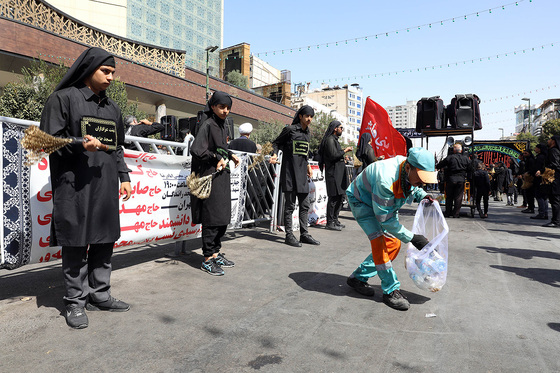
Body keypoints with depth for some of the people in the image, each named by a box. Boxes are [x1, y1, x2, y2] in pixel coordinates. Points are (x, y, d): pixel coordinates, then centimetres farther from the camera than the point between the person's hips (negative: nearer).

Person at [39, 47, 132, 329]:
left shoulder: (112, 108, 19)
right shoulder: (63, 98, 1)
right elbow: (49, 139, -5)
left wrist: (124, 176, 13)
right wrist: (80, 145, -23)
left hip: (106, 185, 6)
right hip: (74, 185, -6)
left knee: (105, 240, 9)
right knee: (75, 243, 0)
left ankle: (99, 295, 22)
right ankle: (75, 302, 13)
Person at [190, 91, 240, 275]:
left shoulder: (222, 125, 15)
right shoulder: (207, 125, -10)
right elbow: (196, 150, -21)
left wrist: (230, 155, 10)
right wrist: (217, 158, -14)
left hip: (222, 177, 9)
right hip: (211, 177, -9)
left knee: (223, 217, 12)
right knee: (212, 219, -5)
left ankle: (215, 253, 25)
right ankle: (207, 259, 6)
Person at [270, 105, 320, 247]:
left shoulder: (308, 134, 17)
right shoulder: (289, 129, -3)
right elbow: (276, 143, 0)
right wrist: (275, 154, -16)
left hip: (302, 172, 7)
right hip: (290, 171, -7)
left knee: (305, 205, 9)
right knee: (290, 204, -3)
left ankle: (304, 234, 17)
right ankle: (289, 235, 4)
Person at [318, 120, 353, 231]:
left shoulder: (334, 139, 21)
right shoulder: (330, 140, -11)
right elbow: (333, 155, -20)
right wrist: (344, 151, -9)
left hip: (338, 173, 11)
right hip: (333, 173, -11)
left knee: (339, 197, 13)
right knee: (333, 198, -8)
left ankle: (335, 220, 21)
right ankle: (330, 223, -2)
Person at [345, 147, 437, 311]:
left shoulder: (410, 173, -18)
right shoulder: (386, 180, -41)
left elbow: (412, 188, 9)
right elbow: (385, 218, -33)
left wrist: (422, 195, -14)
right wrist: (412, 238, -29)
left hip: (384, 204, 8)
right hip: (362, 201, -8)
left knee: (393, 243, 2)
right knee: (378, 241, -22)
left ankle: (358, 277, 12)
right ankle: (391, 290, -8)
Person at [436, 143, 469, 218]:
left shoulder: (449, 157, -4)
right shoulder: (466, 159, 4)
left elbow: (440, 165, 2)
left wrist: (435, 167, 20)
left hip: (450, 179, -1)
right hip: (461, 180, 1)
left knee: (449, 197, 8)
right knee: (458, 197, 4)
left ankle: (448, 213, 12)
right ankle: (455, 214, 4)